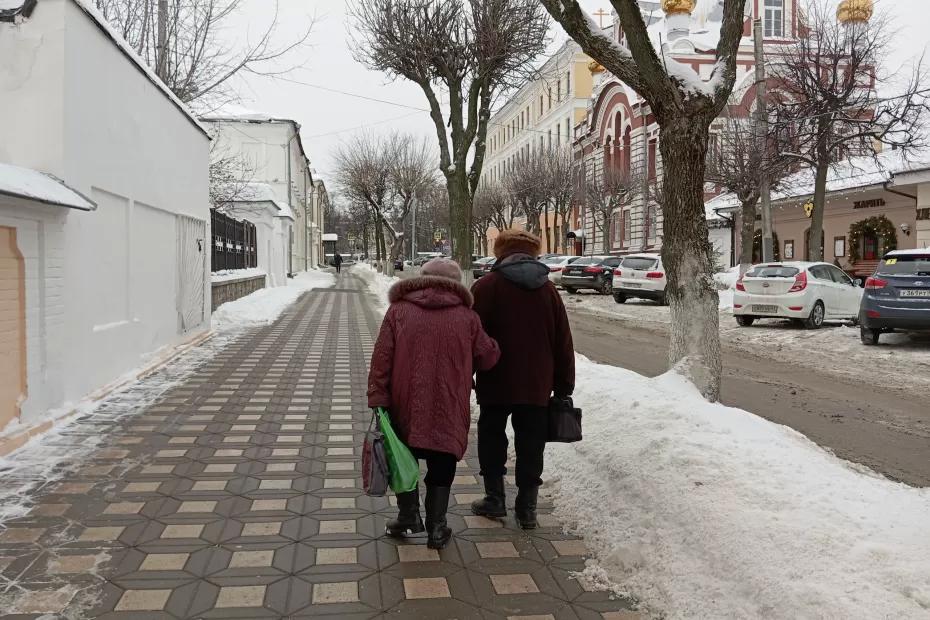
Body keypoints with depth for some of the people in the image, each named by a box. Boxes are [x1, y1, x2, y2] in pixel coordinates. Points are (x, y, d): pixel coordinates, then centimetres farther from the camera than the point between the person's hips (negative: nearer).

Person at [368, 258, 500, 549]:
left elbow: (381, 359, -5)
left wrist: (377, 399, -3)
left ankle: (409, 515, 19)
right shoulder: (467, 317, 2)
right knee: (441, 468, 11)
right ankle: (436, 528, 15)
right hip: (449, 412, 0)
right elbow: (487, 358, 8)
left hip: (405, 408, 0)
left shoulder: (398, 311, 1)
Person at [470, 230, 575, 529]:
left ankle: (495, 498, 17)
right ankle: (527, 508, 11)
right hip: (537, 386, 3)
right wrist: (564, 387, 14)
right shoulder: (548, 290, 6)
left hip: (496, 384, -2)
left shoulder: (486, 287, -5)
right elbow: (564, 343, 7)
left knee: (492, 440, 14)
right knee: (531, 447, 8)